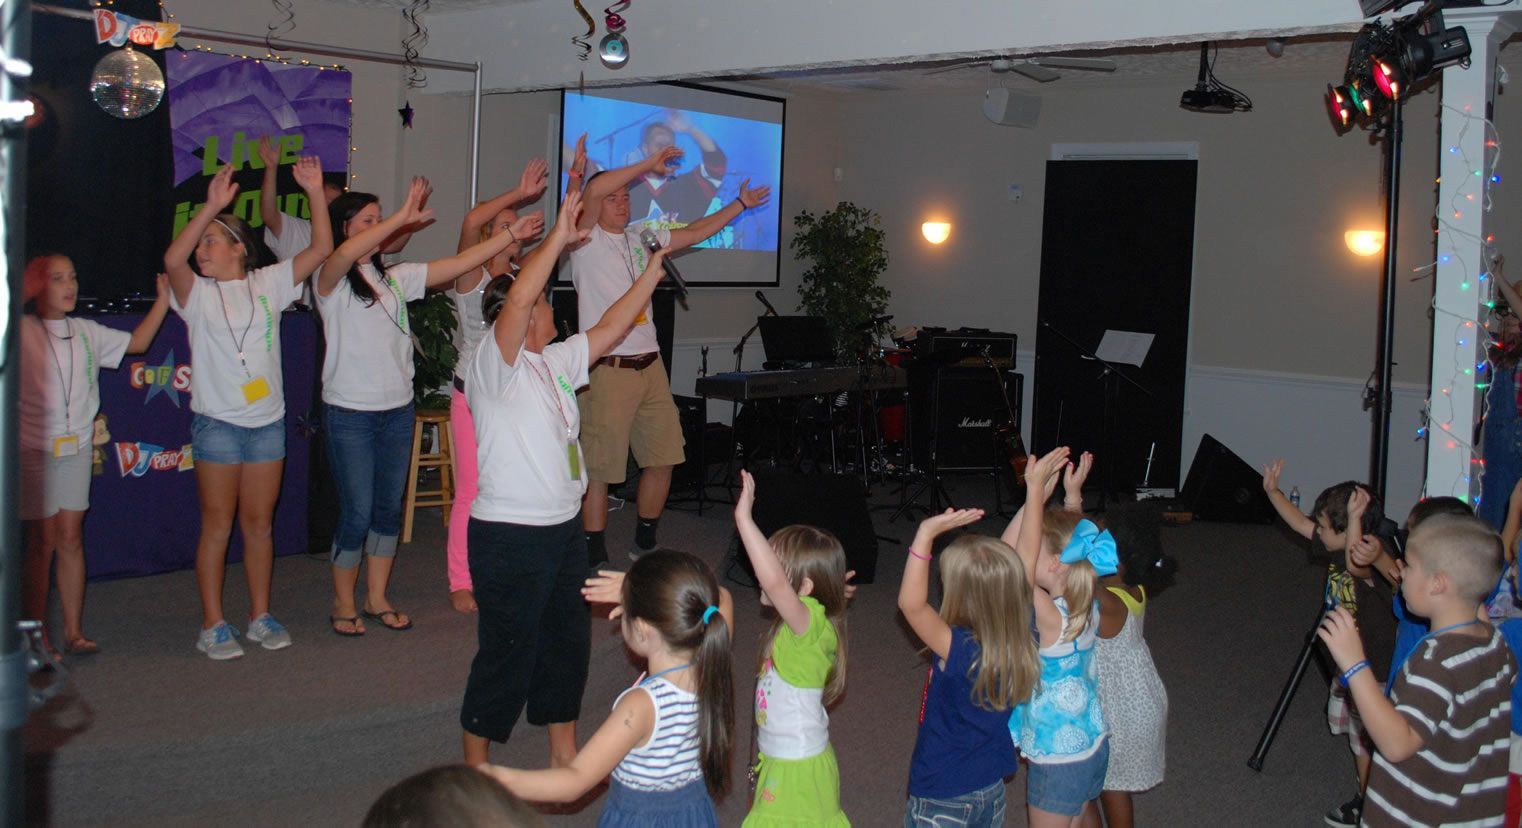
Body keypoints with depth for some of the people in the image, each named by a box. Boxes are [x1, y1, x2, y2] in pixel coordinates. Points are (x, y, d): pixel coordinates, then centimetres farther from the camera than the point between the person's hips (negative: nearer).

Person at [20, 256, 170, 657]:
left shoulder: (87, 332, 9)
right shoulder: (21, 330, -5)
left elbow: (137, 342, 18)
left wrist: (164, 298, 10)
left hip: (77, 447, 4)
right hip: (35, 448, -4)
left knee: (71, 538, 7)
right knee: (43, 540, -1)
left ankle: (74, 631, 12)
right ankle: (38, 634, 8)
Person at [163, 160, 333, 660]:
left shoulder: (268, 284, 5)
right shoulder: (198, 294, -1)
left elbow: (320, 249, -1)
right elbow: (172, 259, -22)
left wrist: (316, 193, -11)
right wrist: (210, 206, -30)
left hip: (268, 424, 2)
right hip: (217, 425, -2)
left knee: (260, 524, 11)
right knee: (217, 525, 3)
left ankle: (260, 615, 21)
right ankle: (212, 625, 11)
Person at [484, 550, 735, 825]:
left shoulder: (642, 705, -32)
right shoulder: (712, 672, -15)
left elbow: (575, 782, -30)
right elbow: (721, 599, 5)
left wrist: (497, 777, -32)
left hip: (637, 817, -6)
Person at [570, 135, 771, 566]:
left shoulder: (640, 237, 17)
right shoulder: (587, 240, -3)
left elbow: (695, 232, 25)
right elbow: (594, 191, -20)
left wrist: (740, 204, 27)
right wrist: (649, 165, -15)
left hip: (650, 365, 7)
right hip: (608, 370, -7)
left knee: (662, 458, 10)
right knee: (601, 468, -4)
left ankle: (645, 546, 25)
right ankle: (595, 558, 6)